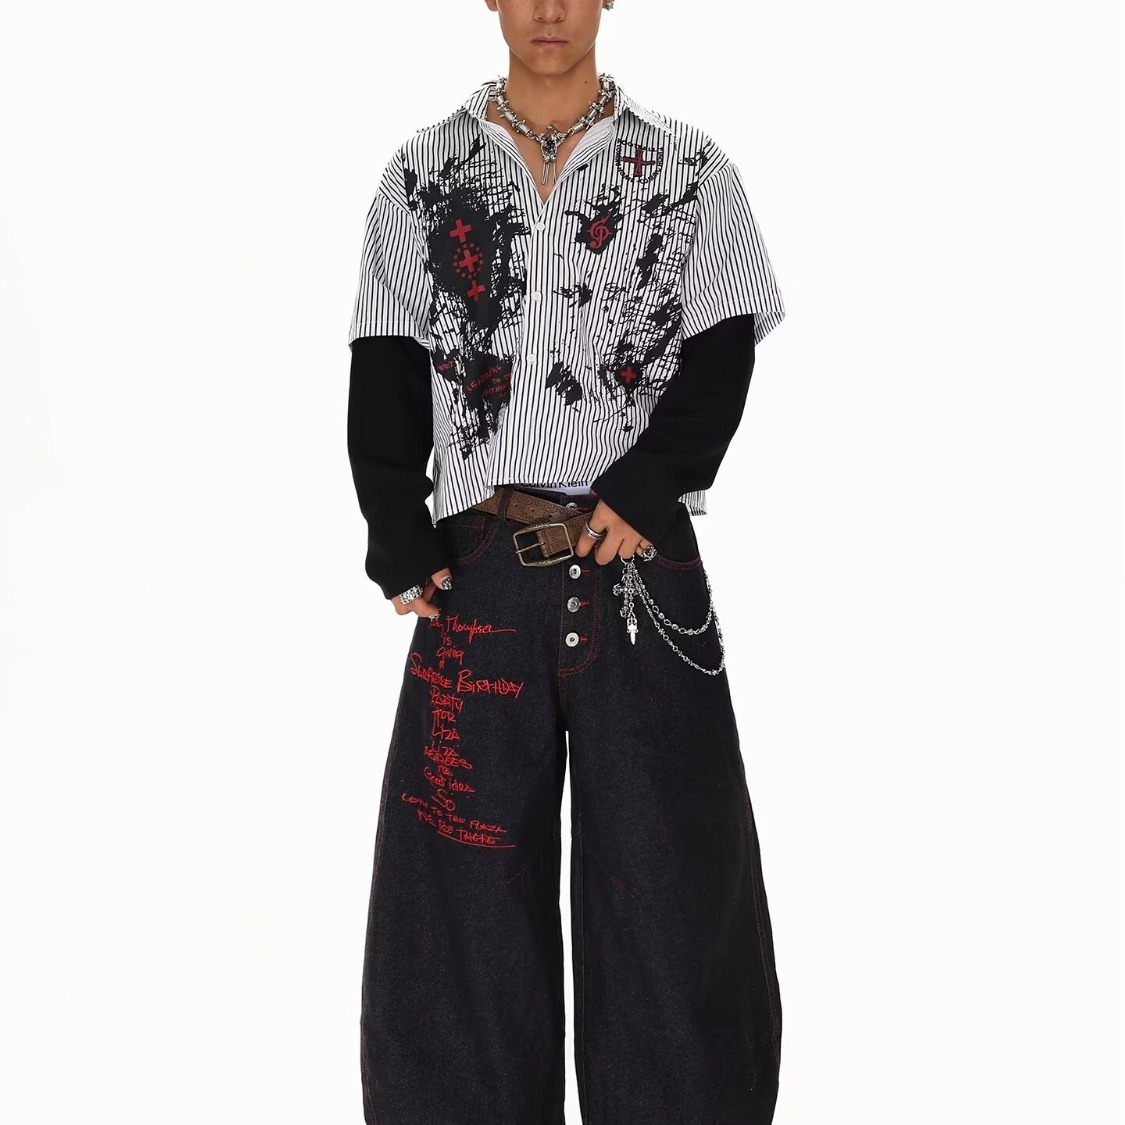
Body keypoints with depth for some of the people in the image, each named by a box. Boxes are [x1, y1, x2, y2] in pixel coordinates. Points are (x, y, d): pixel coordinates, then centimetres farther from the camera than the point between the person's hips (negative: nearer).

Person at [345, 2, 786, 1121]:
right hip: (478, 568, 1)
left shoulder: (687, 168, 8)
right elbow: (387, 372, 4)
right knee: (468, 874, 6)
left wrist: (642, 491, -14)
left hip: (640, 564, -1)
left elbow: (722, 356, 0)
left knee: (665, 877, 4)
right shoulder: (424, 172, 10)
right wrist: (400, 543, -7)